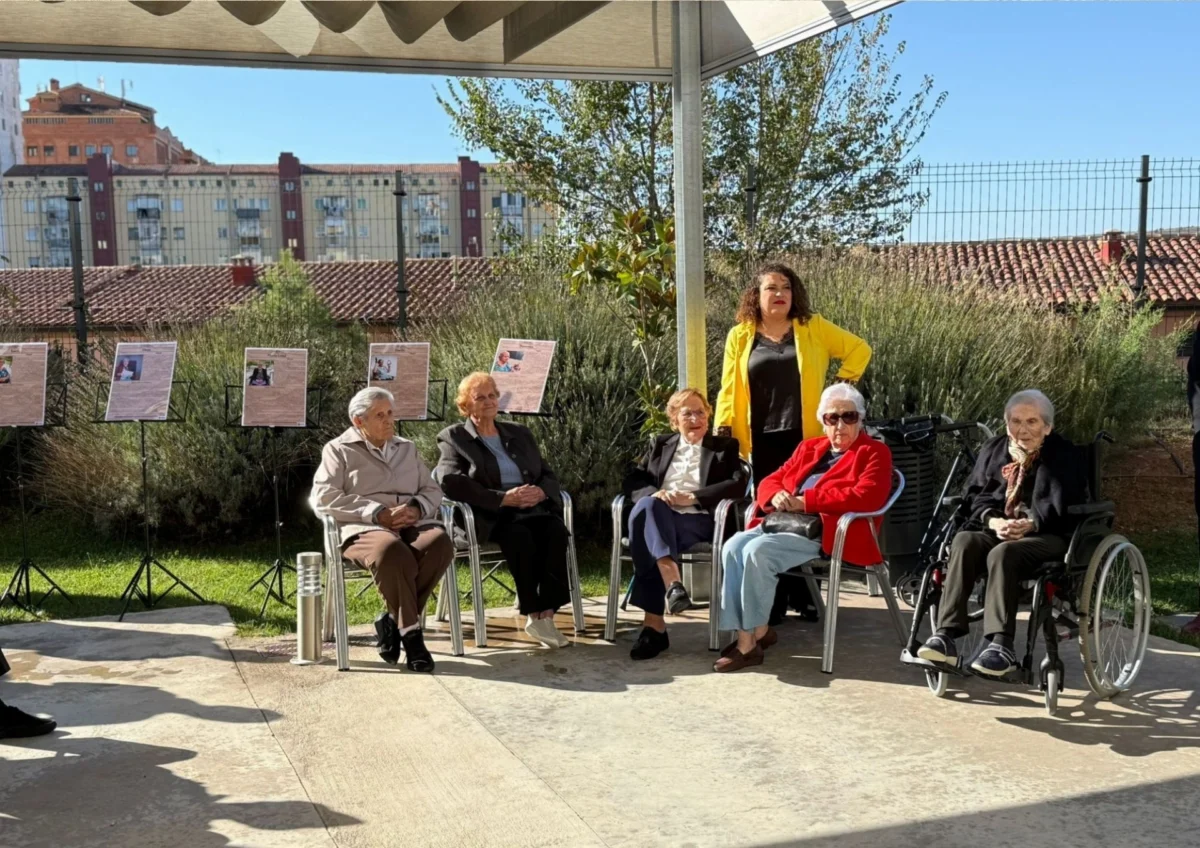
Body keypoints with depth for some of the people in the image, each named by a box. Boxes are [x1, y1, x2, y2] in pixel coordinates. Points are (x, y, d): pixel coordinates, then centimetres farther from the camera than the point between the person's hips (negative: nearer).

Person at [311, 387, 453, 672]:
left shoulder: (407, 448, 26)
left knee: (439, 542, -32)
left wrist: (417, 508, -4)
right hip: (364, 527, -4)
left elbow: (432, 491, 22)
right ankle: (410, 632, -24)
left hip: (412, 523, 4)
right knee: (392, 550, -40)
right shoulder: (339, 450, 11)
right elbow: (324, 497, -4)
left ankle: (393, 621, -19)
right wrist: (378, 513, -13)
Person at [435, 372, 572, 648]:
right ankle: (534, 613, -26)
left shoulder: (519, 433, 24)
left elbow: (549, 476, 19)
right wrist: (504, 498, -18)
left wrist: (541, 492, -7)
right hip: (489, 516, -4)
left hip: (533, 508, 4)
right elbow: (453, 484, -8)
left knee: (555, 530, -29)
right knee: (520, 535, -35)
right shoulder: (453, 437, 10)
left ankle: (546, 611, -29)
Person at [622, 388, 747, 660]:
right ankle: (672, 582, -51)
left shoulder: (725, 447, 19)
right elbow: (632, 481, 15)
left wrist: (692, 498, -11)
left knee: (645, 522, -35)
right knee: (647, 505, -36)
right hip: (657, 518, 3)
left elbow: (738, 485, 1)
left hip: (698, 520, -3)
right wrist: (654, 493, -10)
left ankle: (653, 622, -44)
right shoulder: (660, 444, 27)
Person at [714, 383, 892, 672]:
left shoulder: (874, 452, 7)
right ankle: (746, 636, -21)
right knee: (733, 547, -24)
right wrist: (776, 496, -3)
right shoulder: (809, 448, 26)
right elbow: (772, 480, 25)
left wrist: (804, 501, -14)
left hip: (823, 533, -6)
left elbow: (866, 496, -12)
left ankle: (757, 631, -15)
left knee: (758, 550, -30)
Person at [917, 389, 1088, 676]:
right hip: (996, 529, 4)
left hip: (1048, 536, -4)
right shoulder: (993, 449, 18)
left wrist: (1031, 523, -24)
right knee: (964, 541, -30)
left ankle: (1001, 646, -41)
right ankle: (946, 635, -39)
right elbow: (974, 494, 9)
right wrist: (993, 520, -13)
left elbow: (1062, 505, -7)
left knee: (1003, 553, -36)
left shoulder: (1065, 455, 6)